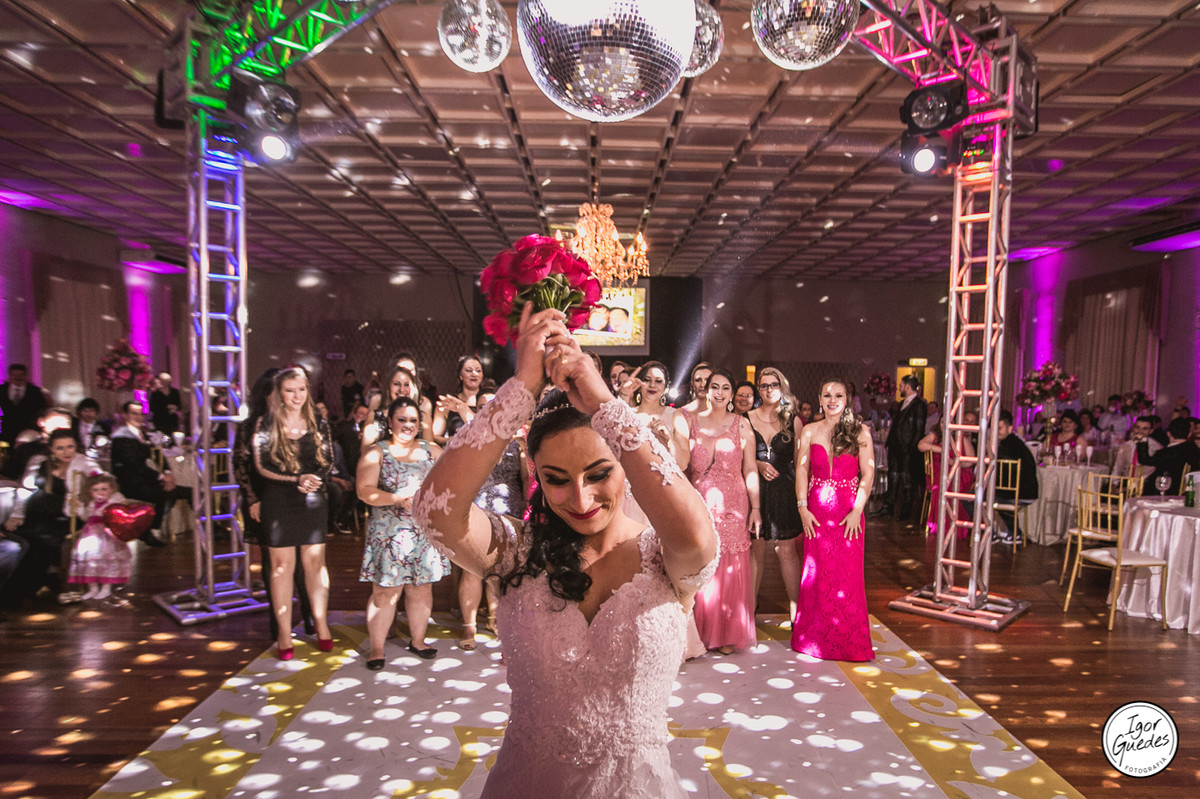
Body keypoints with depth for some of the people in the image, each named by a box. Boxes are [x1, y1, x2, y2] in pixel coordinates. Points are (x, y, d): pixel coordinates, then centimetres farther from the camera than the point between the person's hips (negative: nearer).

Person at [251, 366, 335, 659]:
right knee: (281, 566, 1)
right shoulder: (266, 424, -1)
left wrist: (313, 480, -16)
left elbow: (328, 463, 4)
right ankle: (284, 634, 8)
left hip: (312, 503, 2)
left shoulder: (318, 424, 6)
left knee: (315, 562, 6)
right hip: (278, 503, -2)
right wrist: (298, 479, -18)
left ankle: (321, 624, 18)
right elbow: (262, 466, -7)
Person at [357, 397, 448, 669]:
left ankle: (418, 640, 26)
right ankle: (376, 648, 12)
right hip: (389, 532, -3)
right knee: (386, 591, -1)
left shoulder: (431, 450, 10)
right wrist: (398, 499, -20)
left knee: (421, 589, 10)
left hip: (425, 532, 3)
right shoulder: (376, 452, 0)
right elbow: (365, 491, -10)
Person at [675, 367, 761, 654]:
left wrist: (755, 508, -2)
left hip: (733, 508, 0)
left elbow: (750, 469, 1)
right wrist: (678, 431, -12)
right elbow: (681, 463, -5)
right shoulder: (689, 422, 4)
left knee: (730, 571, 5)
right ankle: (700, 632, 19)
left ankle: (727, 634, 19)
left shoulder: (741, 424, 3)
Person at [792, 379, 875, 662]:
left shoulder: (860, 432, 0)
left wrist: (857, 510, -12)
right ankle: (816, 636, 19)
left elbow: (868, 474, -4)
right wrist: (802, 508, -6)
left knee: (848, 572, 0)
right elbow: (801, 470, 3)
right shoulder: (809, 431, 6)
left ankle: (849, 642, 15)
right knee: (816, 570, 5)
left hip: (848, 510, -2)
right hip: (816, 510, 2)